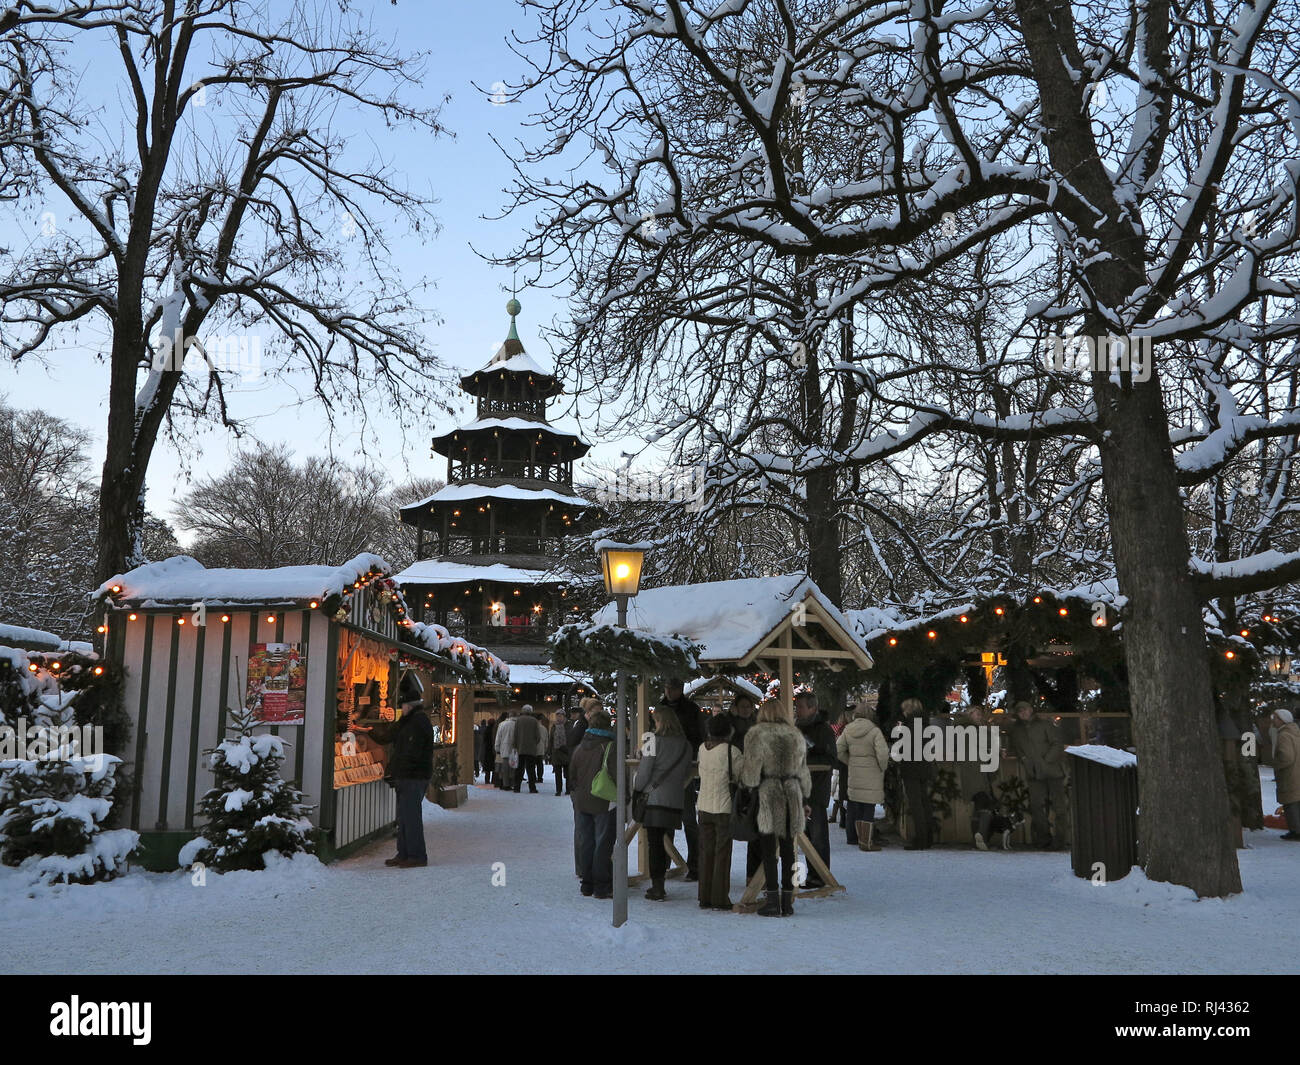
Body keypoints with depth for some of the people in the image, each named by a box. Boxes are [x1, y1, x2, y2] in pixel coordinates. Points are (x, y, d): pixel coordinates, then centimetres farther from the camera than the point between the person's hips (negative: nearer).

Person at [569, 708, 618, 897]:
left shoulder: (579, 748, 8)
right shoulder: (610, 747, -12)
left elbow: (572, 777, 13)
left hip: (581, 803, 6)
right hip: (603, 804, -6)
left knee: (585, 843, 12)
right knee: (603, 844, 0)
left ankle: (587, 884, 18)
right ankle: (602, 886, 2)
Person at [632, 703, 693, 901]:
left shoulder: (654, 742, -10)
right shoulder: (685, 745, 5)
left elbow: (644, 771, -7)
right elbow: (686, 773, 11)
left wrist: (636, 789, 10)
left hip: (654, 798, -5)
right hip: (676, 801, 5)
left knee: (655, 844, 1)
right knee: (666, 843, 14)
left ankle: (657, 888, -1)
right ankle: (659, 885, 20)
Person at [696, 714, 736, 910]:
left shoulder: (702, 748, 2)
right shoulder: (730, 750, -12)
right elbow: (740, 777, -6)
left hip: (704, 807, 5)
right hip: (724, 807, -4)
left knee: (706, 852, 10)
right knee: (722, 853, 2)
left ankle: (705, 898, 13)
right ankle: (719, 899, 4)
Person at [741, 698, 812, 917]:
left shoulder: (756, 734, -3)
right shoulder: (796, 735, 12)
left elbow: (750, 770, -9)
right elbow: (803, 771, 17)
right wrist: (805, 800, 21)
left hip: (767, 794, -4)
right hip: (792, 794, 4)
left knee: (768, 849, 0)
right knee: (787, 849, 9)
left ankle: (773, 900, -3)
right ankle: (787, 901, 11)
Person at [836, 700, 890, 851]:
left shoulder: (848, 730, 3)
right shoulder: (875, 732, -14)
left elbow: (838, 749, 4)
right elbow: (882, 754, -19)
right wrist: (883, 768, -2)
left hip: (853, 774, 5)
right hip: (871, 774, -5)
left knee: (854, 806, 14)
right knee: (868, 807, -1)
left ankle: (852, 837, 25)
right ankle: (866, 842, 0)